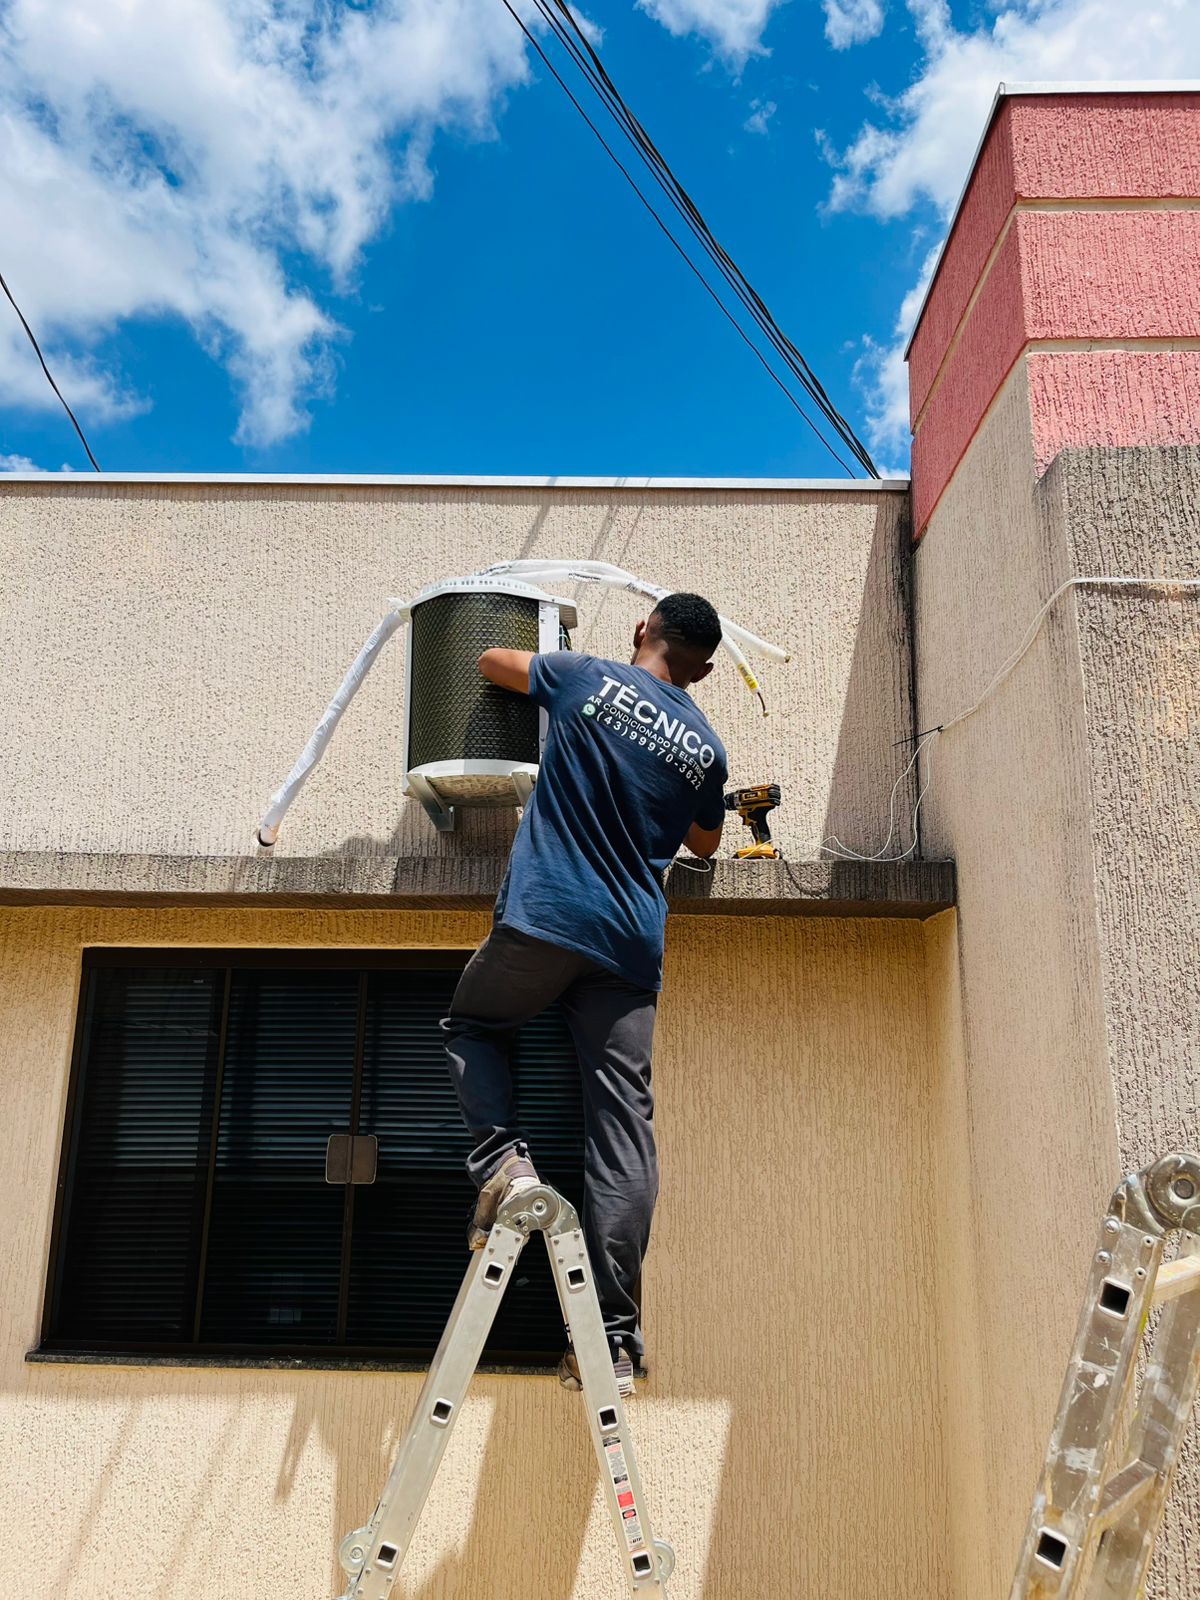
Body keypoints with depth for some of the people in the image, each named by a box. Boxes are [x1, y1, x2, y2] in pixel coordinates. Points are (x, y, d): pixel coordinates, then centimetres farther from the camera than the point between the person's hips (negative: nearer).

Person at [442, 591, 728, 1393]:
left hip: (543, 917, -2)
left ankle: (504, 1157, -2)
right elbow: (705, 844, 27)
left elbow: (492, 660, 20)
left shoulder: (588, 679, 2)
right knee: (625, 1127, 2)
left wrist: (539, 667, 40)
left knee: (471, 1026, 24)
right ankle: (617, 1335, 3)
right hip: (632, 946, 3)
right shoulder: (706, 747, 10)